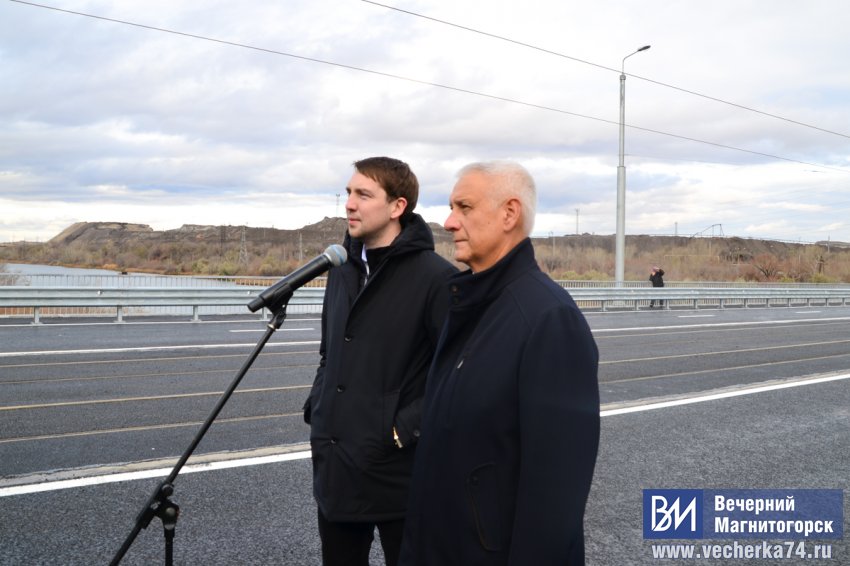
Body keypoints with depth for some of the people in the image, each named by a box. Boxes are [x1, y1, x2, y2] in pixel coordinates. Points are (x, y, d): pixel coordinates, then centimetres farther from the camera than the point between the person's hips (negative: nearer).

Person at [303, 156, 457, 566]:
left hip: (397, 472, -7)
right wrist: (316, 408, 10)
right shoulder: (342, 270, 11)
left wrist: (407, 429, -17)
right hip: (333, 467, 7)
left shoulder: (435, 277, -14)